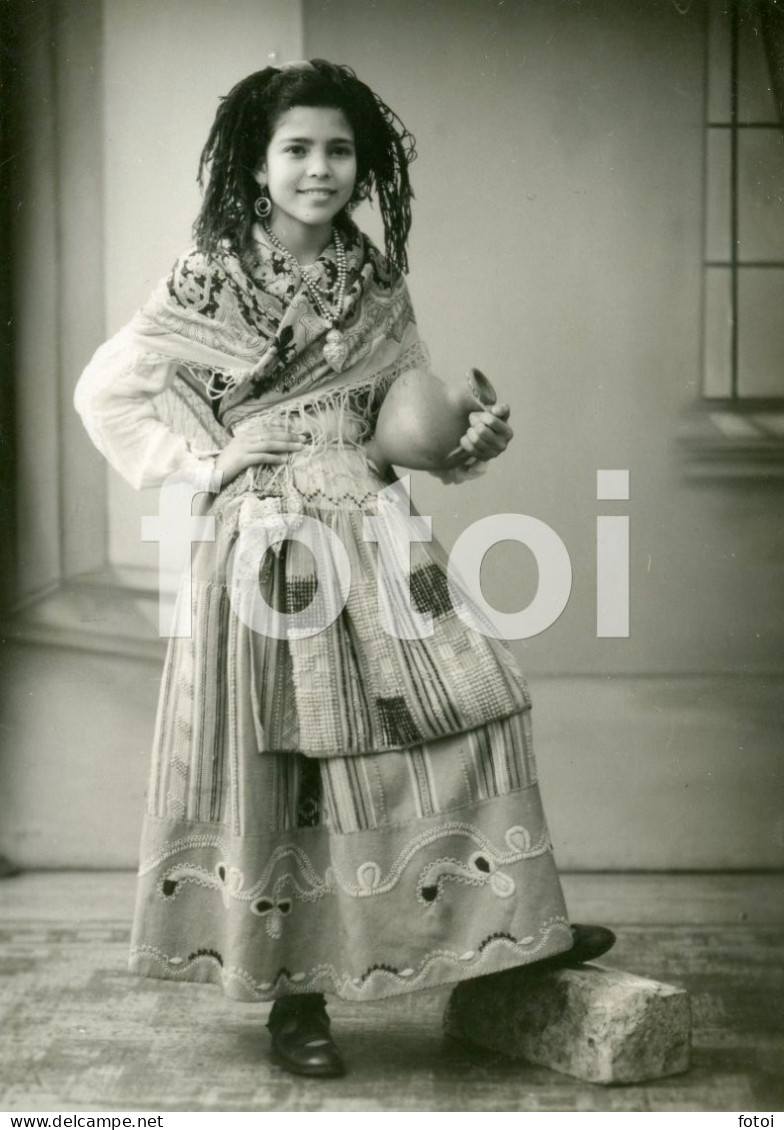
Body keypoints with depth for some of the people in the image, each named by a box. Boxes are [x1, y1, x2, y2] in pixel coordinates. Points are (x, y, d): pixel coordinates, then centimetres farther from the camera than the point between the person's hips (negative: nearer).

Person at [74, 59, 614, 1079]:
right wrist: (206, 461, -8)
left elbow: (410, 406, 15)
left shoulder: (375, 282, 9)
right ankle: (294, 994, 14)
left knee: (466, 704, -2)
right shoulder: (213, 277, -4)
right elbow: (107, 390, -1)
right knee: (275, 759, 1)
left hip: (376, 535, 5)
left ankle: (509, 922, 13)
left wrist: (475, 436, -4)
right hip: (269, 544, -4)